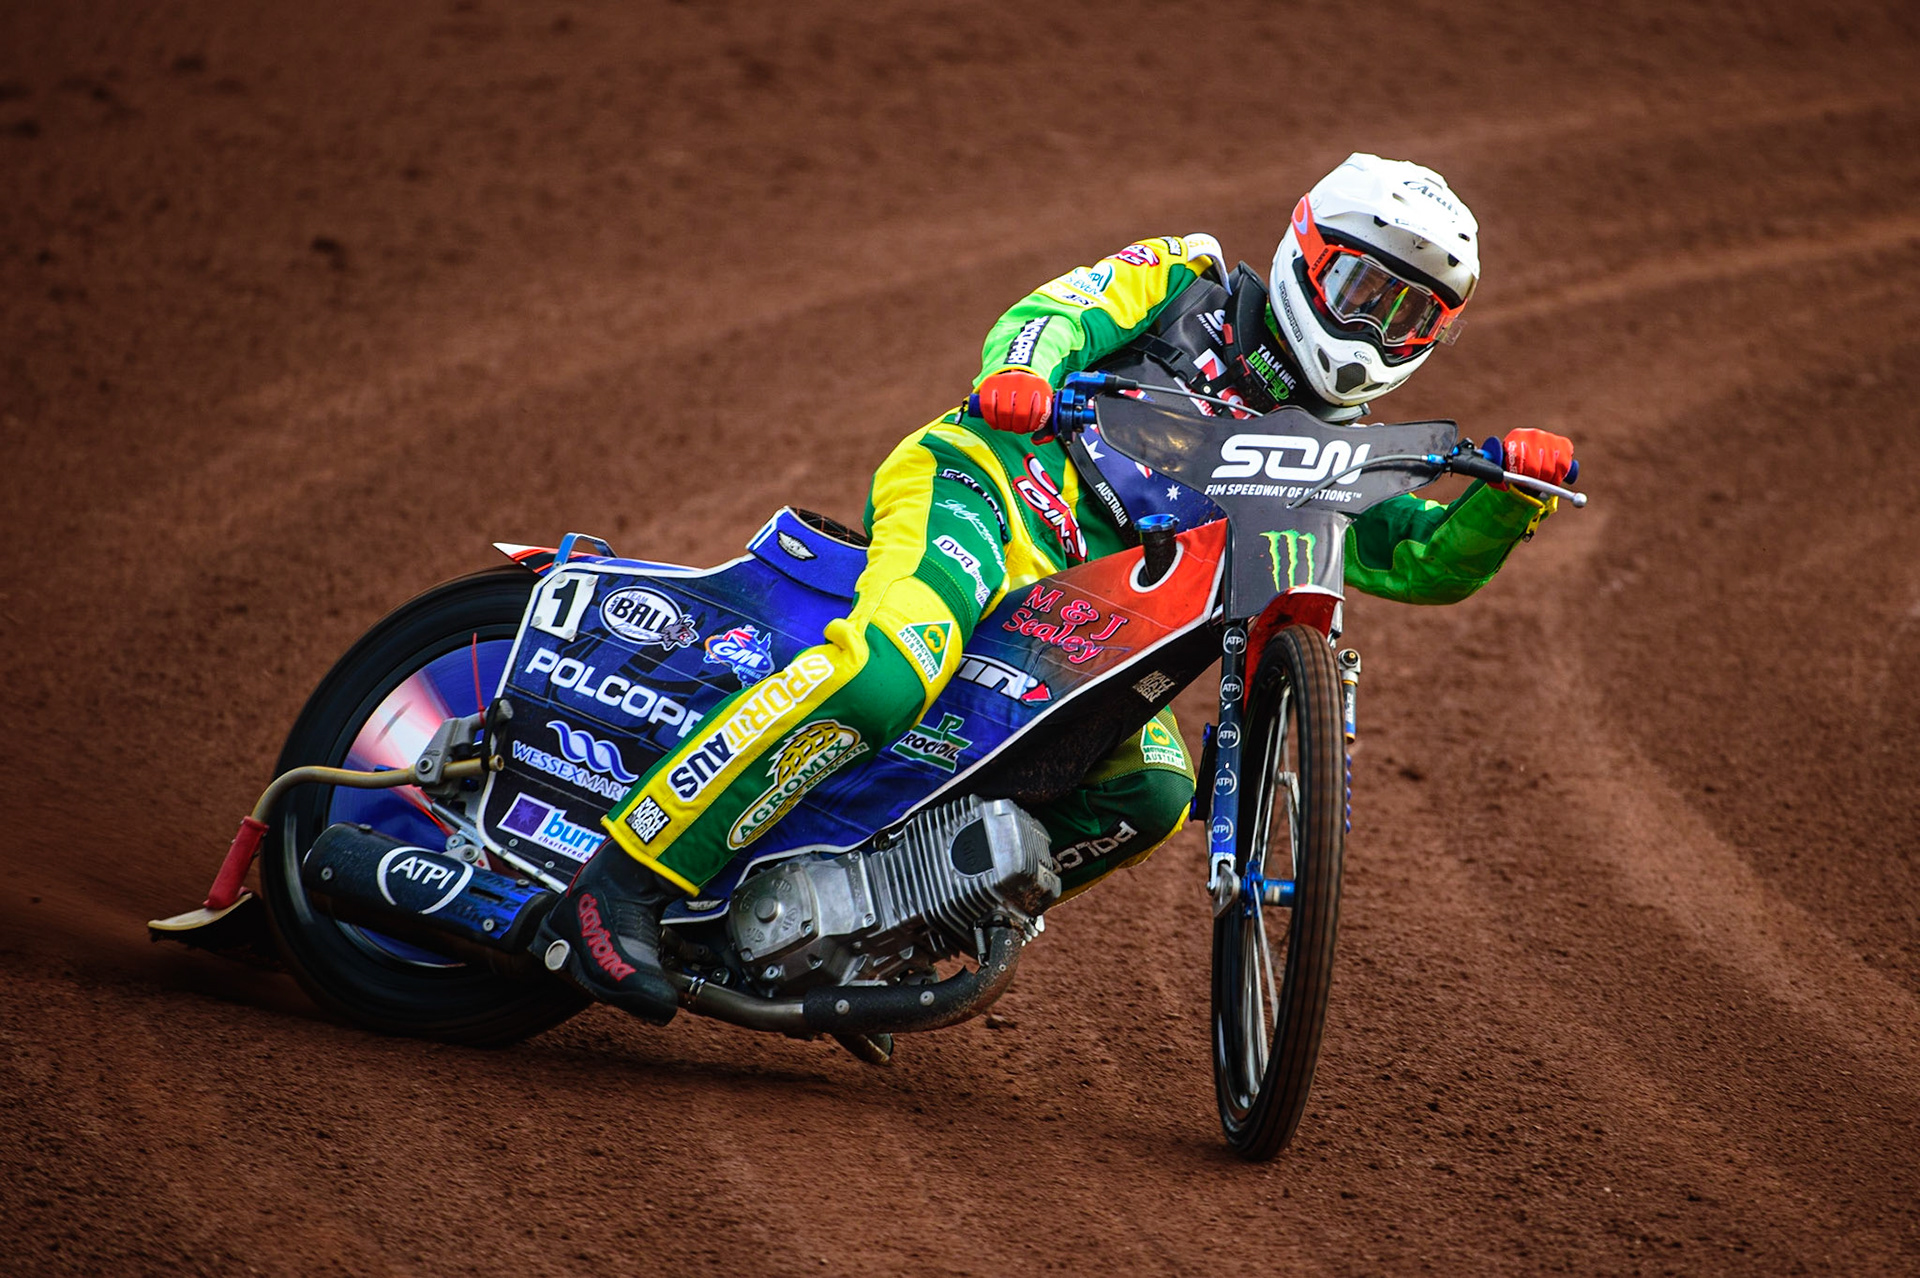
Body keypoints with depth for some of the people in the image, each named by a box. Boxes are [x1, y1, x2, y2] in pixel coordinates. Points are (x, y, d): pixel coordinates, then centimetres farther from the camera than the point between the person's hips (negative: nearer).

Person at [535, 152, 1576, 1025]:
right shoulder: (1191, 283, 14)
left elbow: (1431, 562, 16)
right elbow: (1050, 314, 0)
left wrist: (1511, 493, -5)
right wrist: (1021, 369, -25)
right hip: (989, 477, -6)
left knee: (1154, 791, -16)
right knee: (891, 665, -35)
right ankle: (619, 887, -37)